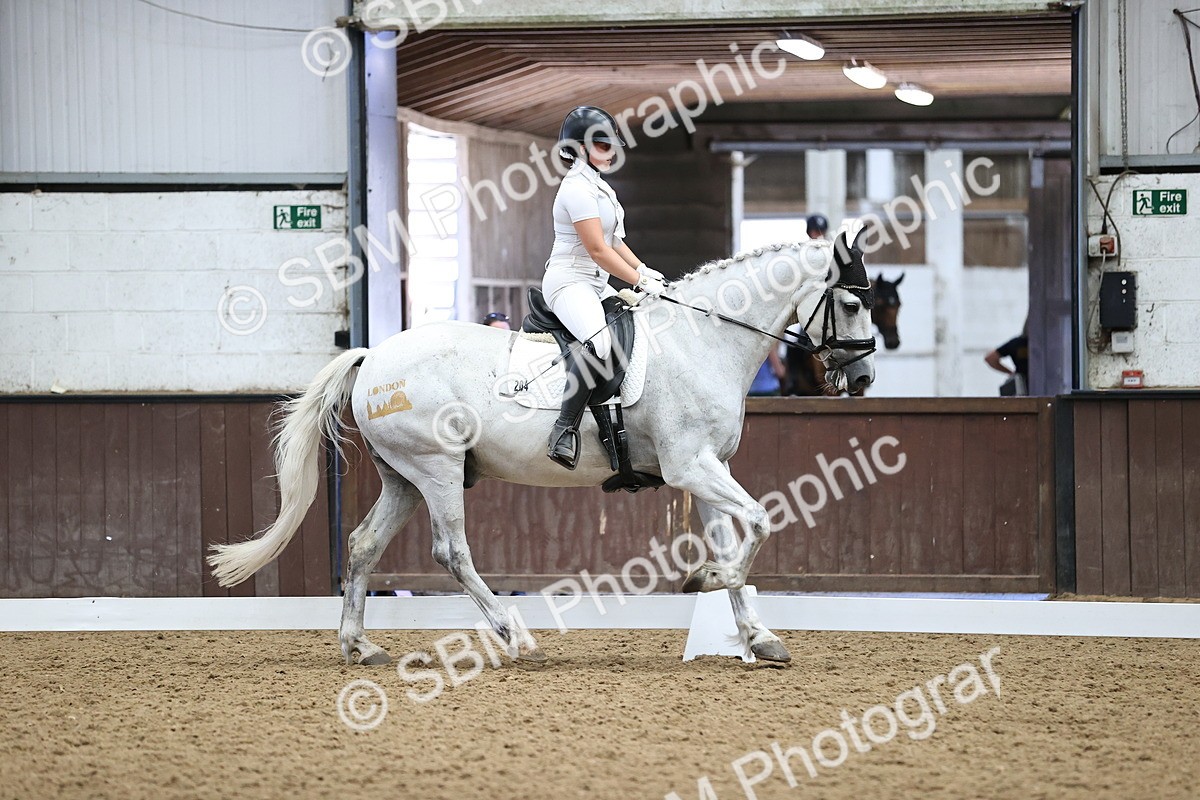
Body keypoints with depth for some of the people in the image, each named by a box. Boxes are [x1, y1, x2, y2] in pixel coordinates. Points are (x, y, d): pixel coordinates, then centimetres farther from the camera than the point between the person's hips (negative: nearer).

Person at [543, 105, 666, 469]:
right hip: (569, 280, -11)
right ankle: (565, 429, -38)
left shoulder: (598, 186, 18)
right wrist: (641, 282, -15)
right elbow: (598, 250, -18)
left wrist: (643, 269, 10)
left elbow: (614, 240, 25)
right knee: (597, 340, -34)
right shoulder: (578, 189, -14)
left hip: (596, 285, 11)